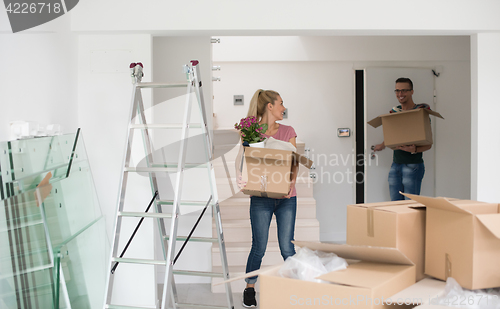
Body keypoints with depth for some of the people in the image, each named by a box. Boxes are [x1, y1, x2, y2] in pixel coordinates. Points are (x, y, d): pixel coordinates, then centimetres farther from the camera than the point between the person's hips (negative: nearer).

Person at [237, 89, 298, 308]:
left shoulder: (287, 132, 9)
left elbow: (295, 162, 6)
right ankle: (250, 289, 21)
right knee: (259, 247, 2)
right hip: (261, 197, -2)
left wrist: (292, 181, -12)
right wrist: (243, 180, -18)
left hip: (286, 197, 2)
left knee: (287, 247, 2)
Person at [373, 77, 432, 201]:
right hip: (396, 164, 6)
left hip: (413, 165, -6)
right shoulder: (394, 112, 12)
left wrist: (414, 150, -23)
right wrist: (382, 145, 43)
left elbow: (428, 143, -5)